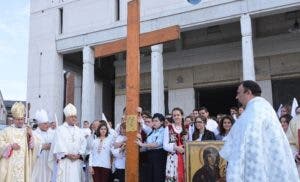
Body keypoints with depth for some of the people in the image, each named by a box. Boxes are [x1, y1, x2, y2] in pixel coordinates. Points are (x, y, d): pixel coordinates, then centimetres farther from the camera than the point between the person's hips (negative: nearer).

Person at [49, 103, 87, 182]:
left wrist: (79, 154, -7)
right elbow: (58, 144, -7)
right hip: (64, 161, -4)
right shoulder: (60, 129, 3)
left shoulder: (78, 130, 16)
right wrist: (67, 155, -15)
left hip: (76, 161, 4)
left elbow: (83, 143, 8)